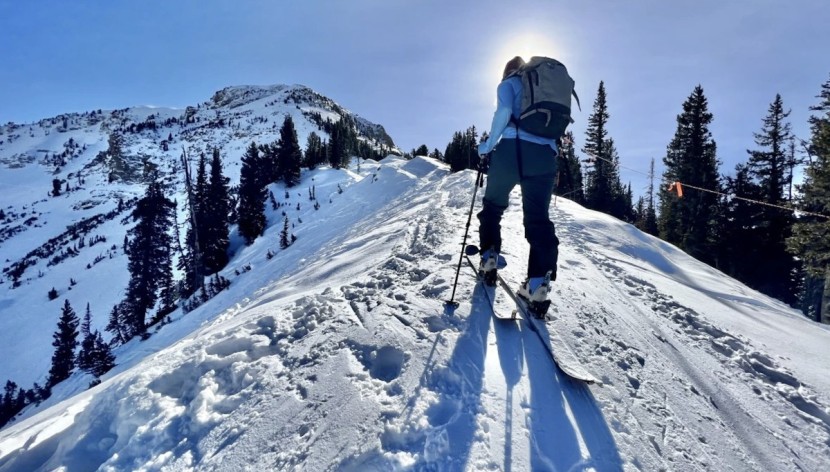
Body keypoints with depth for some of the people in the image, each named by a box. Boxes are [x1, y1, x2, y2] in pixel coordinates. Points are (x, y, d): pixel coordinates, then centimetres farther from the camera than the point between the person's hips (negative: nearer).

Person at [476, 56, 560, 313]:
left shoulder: (508, 83, 14)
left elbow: (504, 111, -7)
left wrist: (488, 146, 0)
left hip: (513, 148, -3)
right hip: (546, 154, 4)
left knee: (493, 205, 17)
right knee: (538, 218, 0)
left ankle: (489, 260, 11)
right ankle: (539, 283, -13)